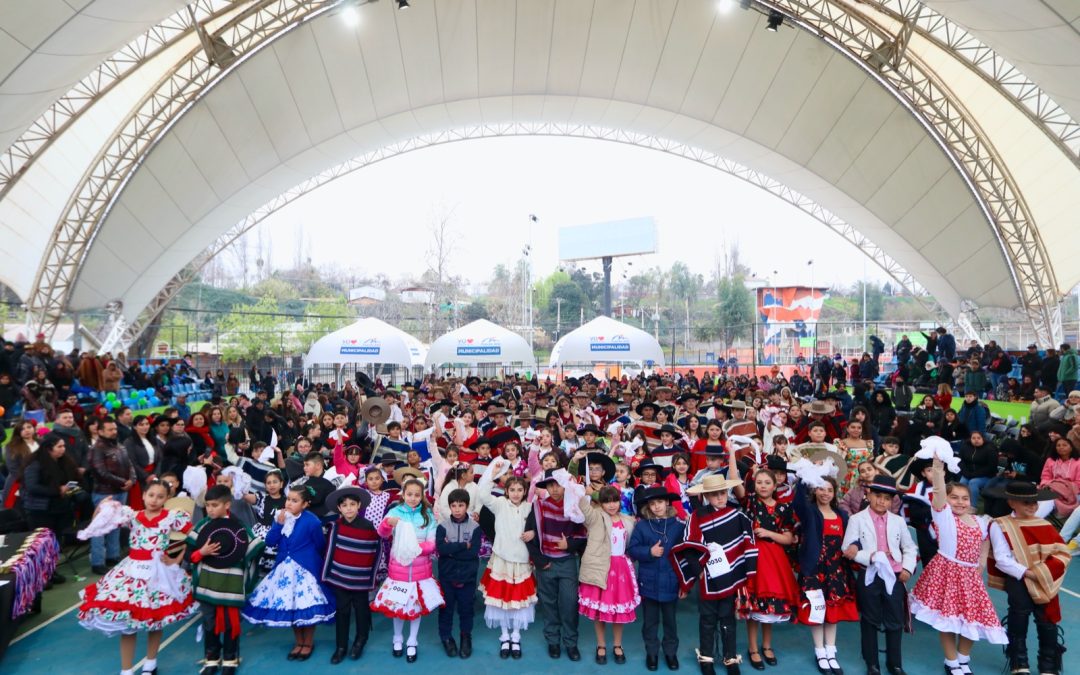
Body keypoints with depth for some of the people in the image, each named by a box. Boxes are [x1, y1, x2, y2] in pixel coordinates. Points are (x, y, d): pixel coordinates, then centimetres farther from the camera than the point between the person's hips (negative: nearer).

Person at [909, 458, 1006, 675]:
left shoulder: (980, 522, 7)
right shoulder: (944, 515, -9)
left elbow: (983, 544, 21)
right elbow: (939, 493, -25)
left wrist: (980, 566, 8)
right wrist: (938, 469, -37)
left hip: (970, 575, 5)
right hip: (947, 572, -5)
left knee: (972, 617, 8)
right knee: (948, 619, 3)